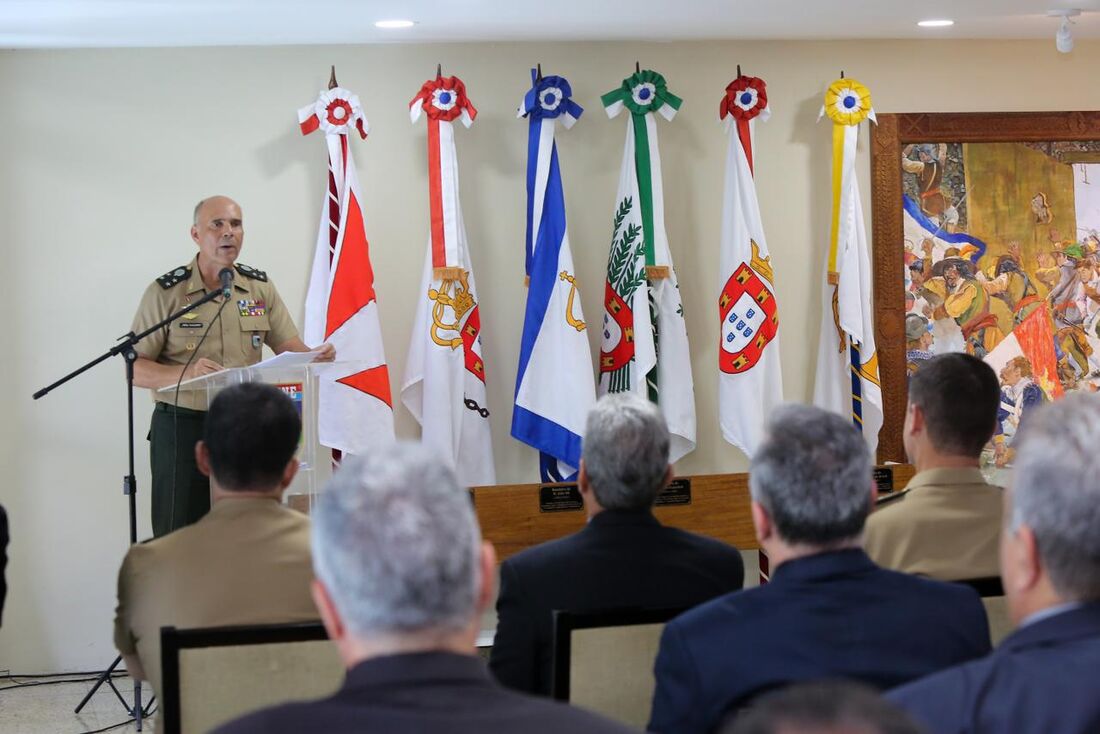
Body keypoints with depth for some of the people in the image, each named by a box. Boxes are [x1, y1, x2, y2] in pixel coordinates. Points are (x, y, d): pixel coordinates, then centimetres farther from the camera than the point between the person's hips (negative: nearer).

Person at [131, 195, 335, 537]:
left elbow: (288, 346, 7)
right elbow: (134, 368, -6)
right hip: (183, 428, -3)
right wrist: (186, 373, -24)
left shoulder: (260, 287, 8)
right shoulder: (165, 292, -5)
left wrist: (312, 356, -17)